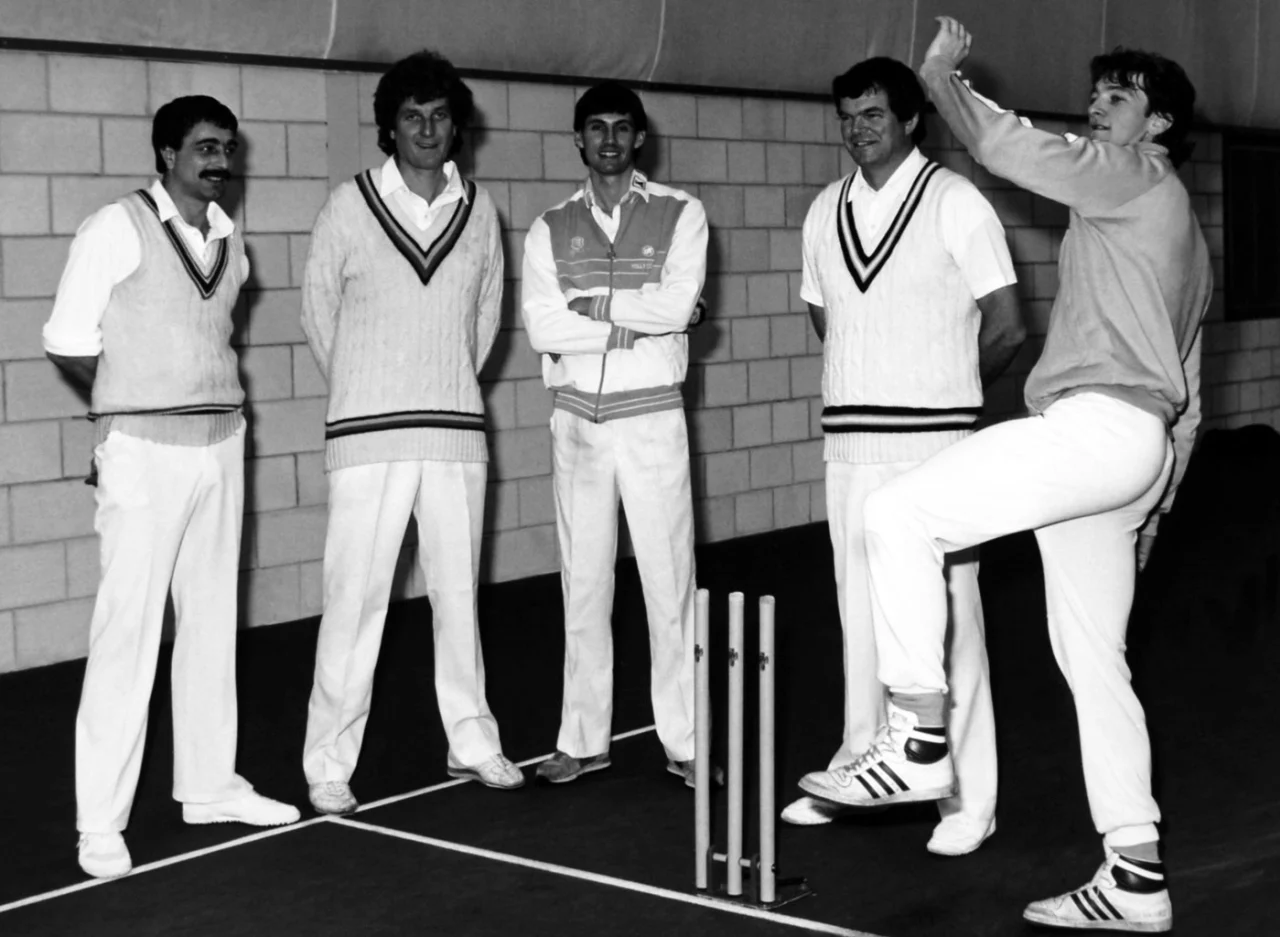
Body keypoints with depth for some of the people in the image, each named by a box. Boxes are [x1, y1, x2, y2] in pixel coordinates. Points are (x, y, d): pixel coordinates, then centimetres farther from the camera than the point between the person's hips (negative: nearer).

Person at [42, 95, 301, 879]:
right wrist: (132, 405, 4)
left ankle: (210, 784, 21)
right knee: (129, 629, -6)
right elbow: (69, 344, -6)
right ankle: (101, 822, -2)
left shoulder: (231, 240, 10)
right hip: (144, 452, -6)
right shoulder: (117, 229, -8)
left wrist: (217, 399, 6)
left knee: (213, 620, 10)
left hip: (223, 444, 6)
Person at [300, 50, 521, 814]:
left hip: (457, 433, 3)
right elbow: (319, 310, 8)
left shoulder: (478, 208, 5)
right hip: (369, 436, -3)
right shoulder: (350, 206, -2)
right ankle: (329, 764, 4)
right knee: (355, 598, -3)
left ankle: (473, 742, 21)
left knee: (459, 592, 9)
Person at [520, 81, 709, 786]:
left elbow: (677, 305, -13)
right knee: (583, 582, 7)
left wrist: (589, 304, -8)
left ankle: (684, 740, 6)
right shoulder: (550, 229, 7)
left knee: (669, 578, -1)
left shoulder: (680, 214, 2)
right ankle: (582, 739, 15)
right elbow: (541, 327, -7)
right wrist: (637, 321, -11)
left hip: (651, 416, -2)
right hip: (576, 419, 2)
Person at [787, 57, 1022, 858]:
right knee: (859, 610, 10)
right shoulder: (825, 213, 11)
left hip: (933, 442, -5)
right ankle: (860, 767, 22)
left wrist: (946, 393, 8)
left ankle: (969, 797, 5)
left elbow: (1007, 328, -3)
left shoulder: (956, 204, -4)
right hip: (850, 439, 5)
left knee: (945, 612, -3)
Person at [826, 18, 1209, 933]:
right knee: (1094, 660, 10)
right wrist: (1153, 497, 30)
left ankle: (920, 741, -17)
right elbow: (1185, 386, 30)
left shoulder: (1137, 176, 1)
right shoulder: (1180, 226, 30)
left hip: (1100, 424, -10)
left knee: (901, 514, -18)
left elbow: (1008, 146, -9)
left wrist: (943, 73, 8)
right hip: (1135, 448, 11)